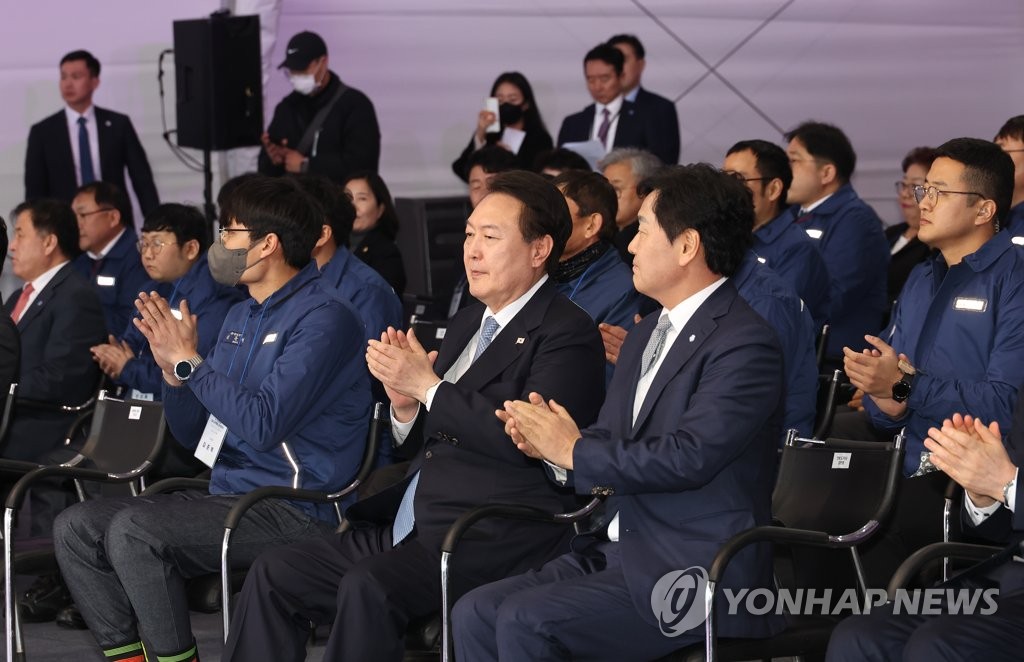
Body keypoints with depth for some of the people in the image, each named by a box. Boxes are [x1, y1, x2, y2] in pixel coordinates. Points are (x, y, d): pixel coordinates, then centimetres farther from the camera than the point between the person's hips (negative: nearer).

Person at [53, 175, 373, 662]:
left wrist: (190, 361, -14)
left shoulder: (323, 319, -12)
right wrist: (172, 369, 1)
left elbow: (264, 425, -22)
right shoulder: (241, 318, 17)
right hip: (226, 495, 9)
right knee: (75, 528, -3)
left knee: (133, 530, -27)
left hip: (293, 511, -9)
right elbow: (192, 434, 20)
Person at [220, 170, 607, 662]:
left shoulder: (569, 334, -6)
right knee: (273, 576, -4)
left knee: (368, 587, -31)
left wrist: (427, 385, -13)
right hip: (410, 528, 9)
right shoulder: (467, 325, 21)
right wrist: (406, 405, 1)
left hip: (495, 538, -9)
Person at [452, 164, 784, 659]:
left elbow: (688, 456, -24)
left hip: (696, 576, -9)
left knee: (525, 621, -23)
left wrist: (574, 450, -13)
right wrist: (549, 441, -6)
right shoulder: (646, 336, 17)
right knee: (475, 615, -6)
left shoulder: (745, 344, -13)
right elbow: (606, 441, 17)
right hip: (617, 554, 9)